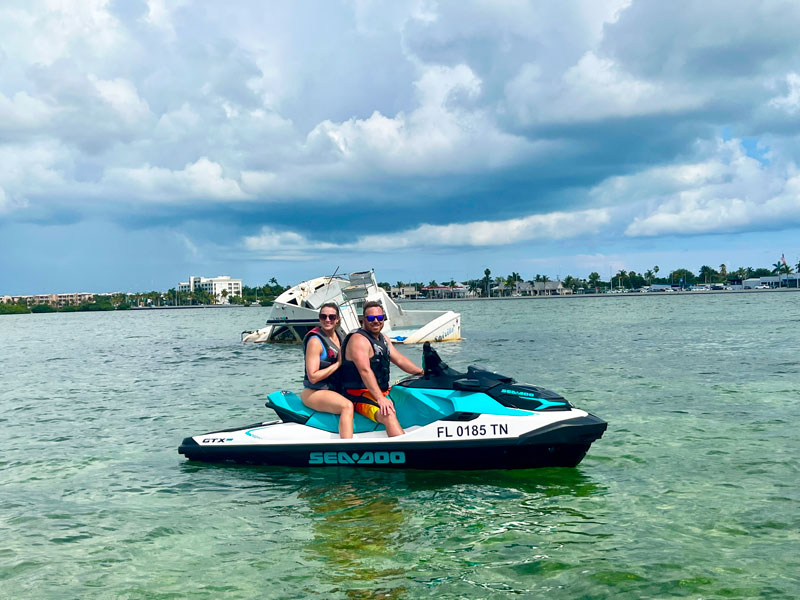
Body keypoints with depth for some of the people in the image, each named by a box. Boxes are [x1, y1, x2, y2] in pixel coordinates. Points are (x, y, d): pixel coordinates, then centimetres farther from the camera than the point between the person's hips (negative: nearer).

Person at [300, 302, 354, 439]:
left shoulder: (338, 335, 9)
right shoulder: (315, 341, -15)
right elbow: (313, 377, -20)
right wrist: (338, 364, -16)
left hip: (334, 389, 9)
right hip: (314, 392, -9)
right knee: (347, 406, -32)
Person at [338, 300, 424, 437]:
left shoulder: (383, 338, 15)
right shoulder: (358, 339, -15)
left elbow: (399, 360, 17)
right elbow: (365, 371, -26)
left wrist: (423, 373, 7)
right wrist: (380, 399, -34)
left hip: (382, 391, 10)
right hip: (359, 395, -10)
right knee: (389, 415, -32)